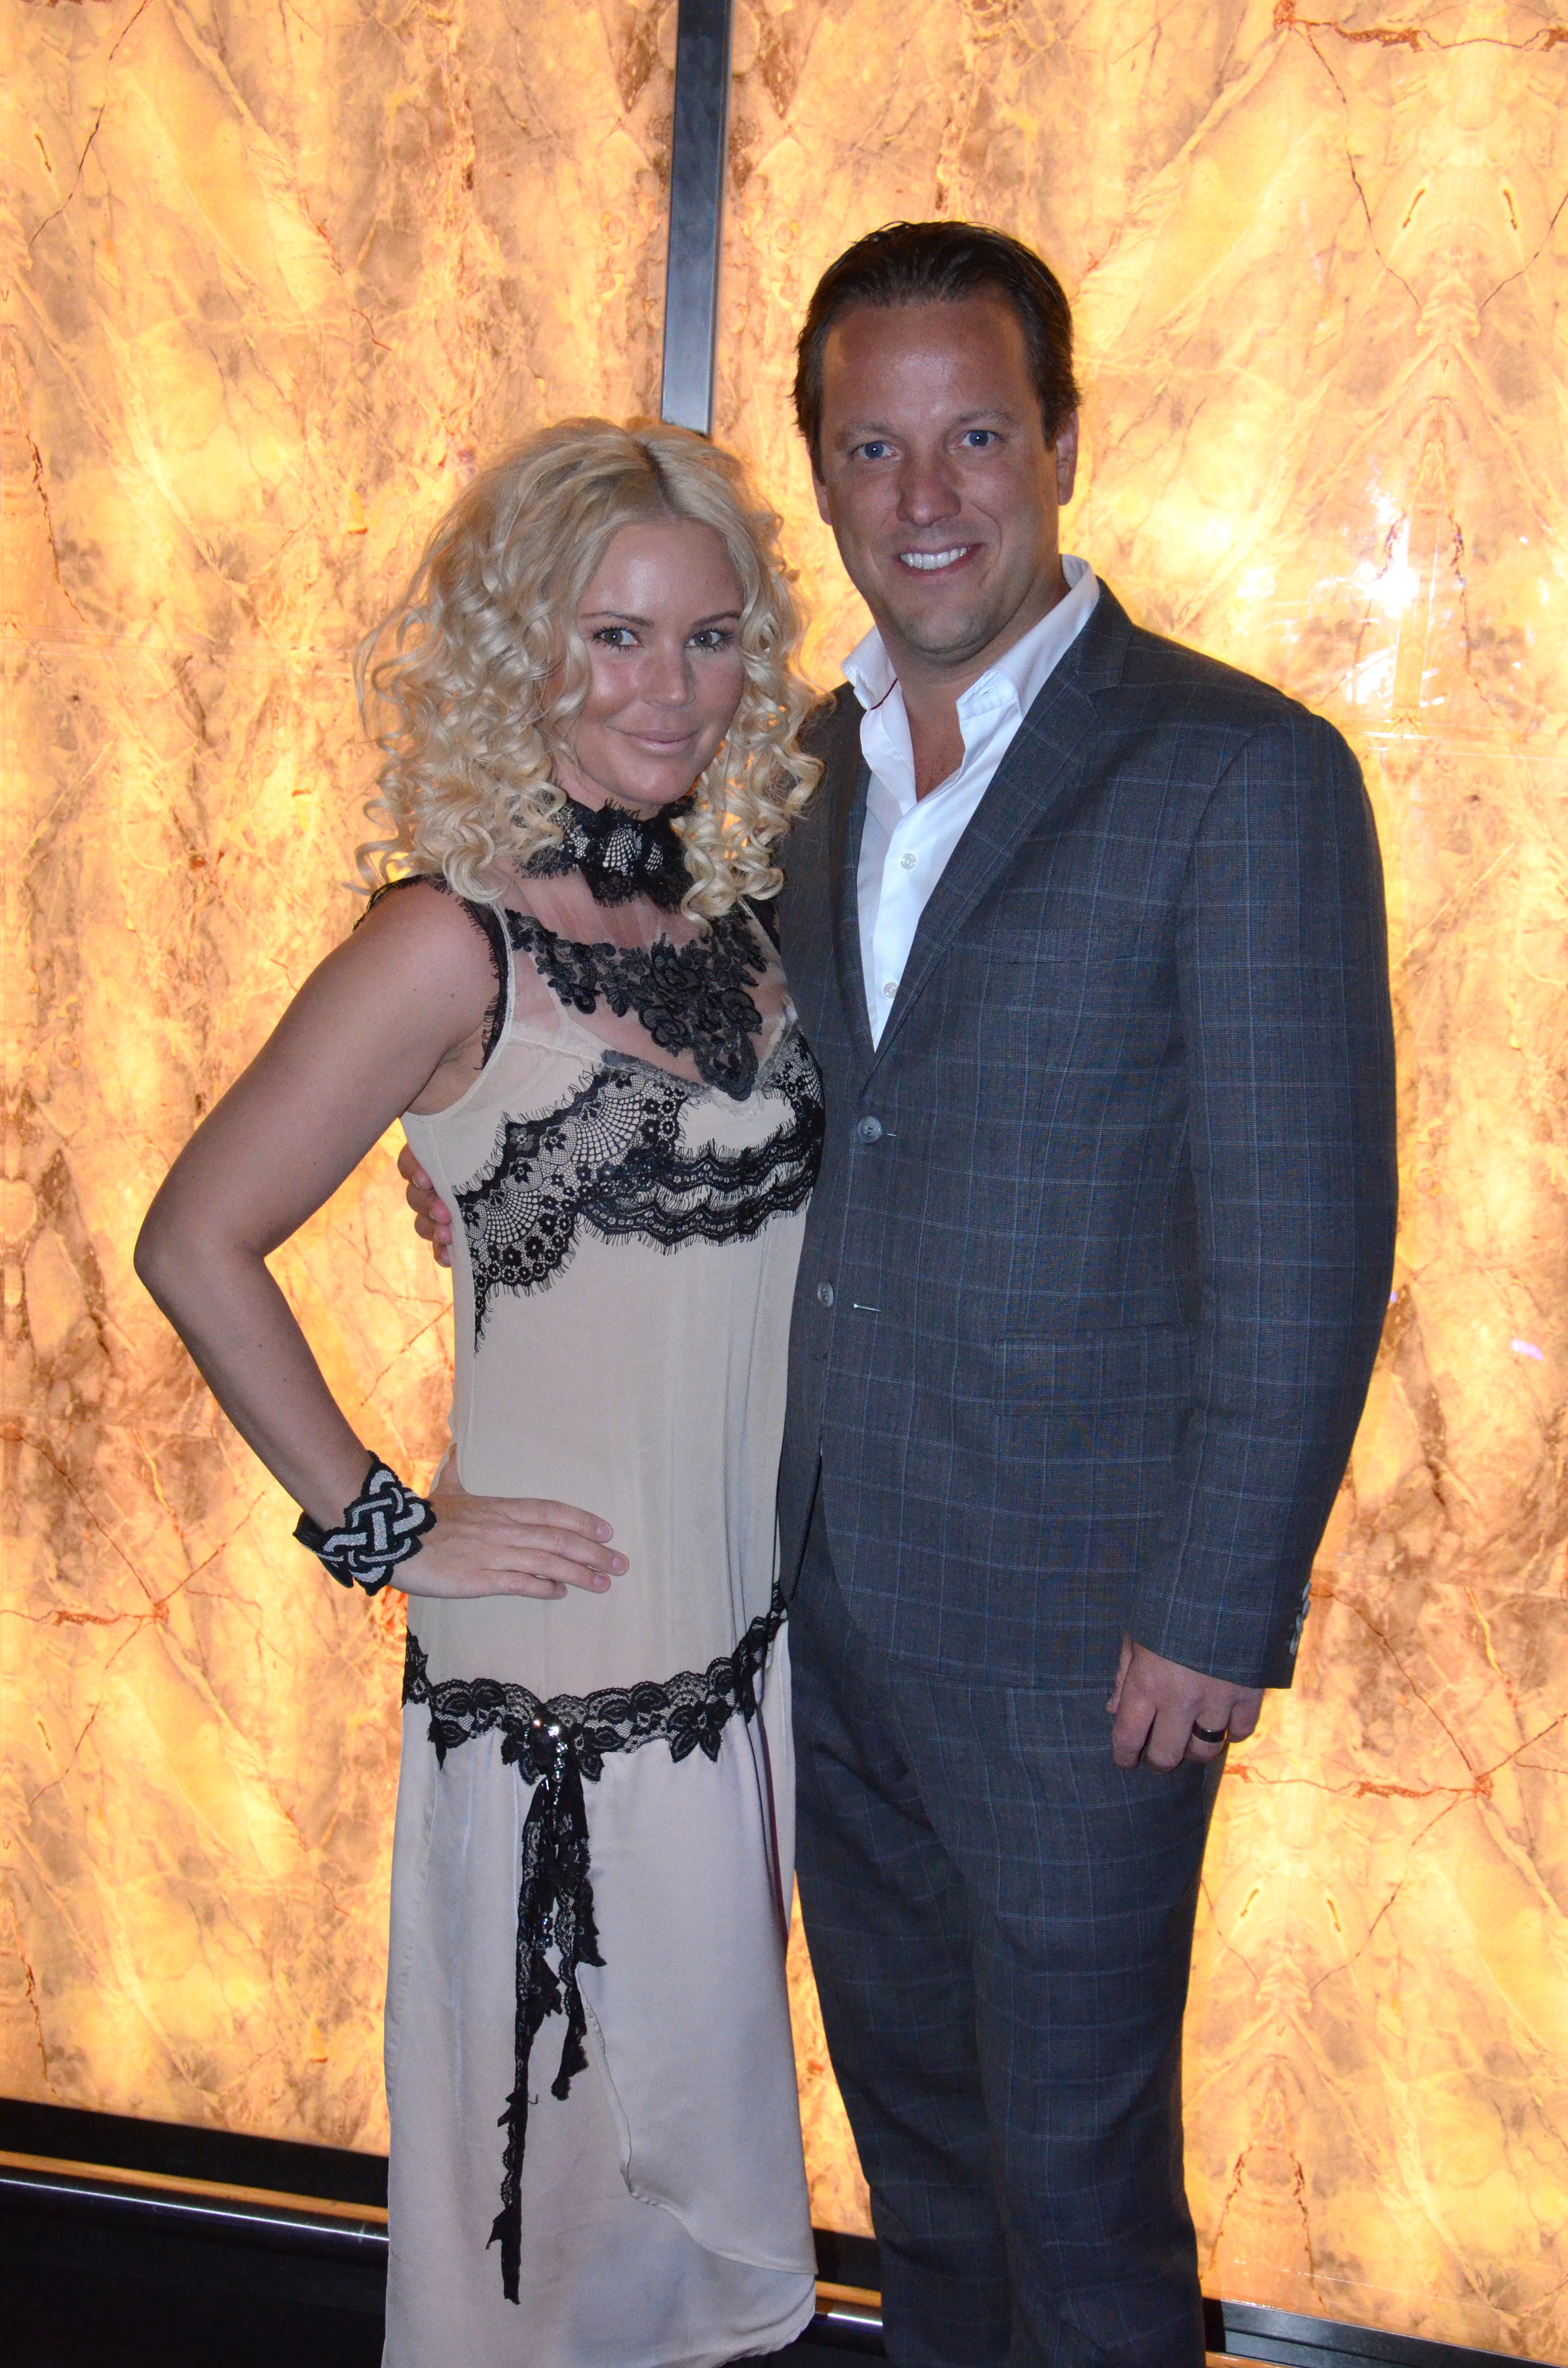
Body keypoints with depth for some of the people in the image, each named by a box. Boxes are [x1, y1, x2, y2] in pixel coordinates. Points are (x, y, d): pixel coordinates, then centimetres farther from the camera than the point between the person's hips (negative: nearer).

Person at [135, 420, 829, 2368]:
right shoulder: (455, 945, -15)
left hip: (754, 1637, 6)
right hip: (557, 1670, -6)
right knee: (564, 2135, 10)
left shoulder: (744, 916, 3)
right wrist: (374, 1527, -10)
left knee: (707, 2107, 22)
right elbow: (196, 1244, -12)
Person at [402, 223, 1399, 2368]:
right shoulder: (806, 763, 8)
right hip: (830, 1587, 6)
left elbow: (1305, 1242, -14)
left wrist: (1215, 1612, -14)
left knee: (1073, 2167, 10)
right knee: (908, 2110, 22)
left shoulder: (1245, 774, -13)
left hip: (1077, 1625, -6)